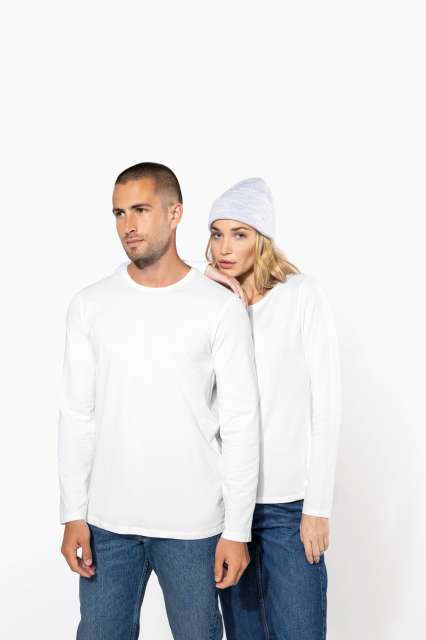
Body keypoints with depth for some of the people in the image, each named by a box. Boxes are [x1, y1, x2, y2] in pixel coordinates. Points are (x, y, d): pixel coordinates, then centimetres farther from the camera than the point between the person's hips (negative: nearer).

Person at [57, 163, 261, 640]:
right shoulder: (89, 305, 3)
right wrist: (72, 514, 0)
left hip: (192, 525, -2)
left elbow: (240, 425, -5)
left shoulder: (221, 307, -5)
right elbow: (76, 416, 4)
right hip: (107, 521, 2)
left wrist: (237, 529, -7)